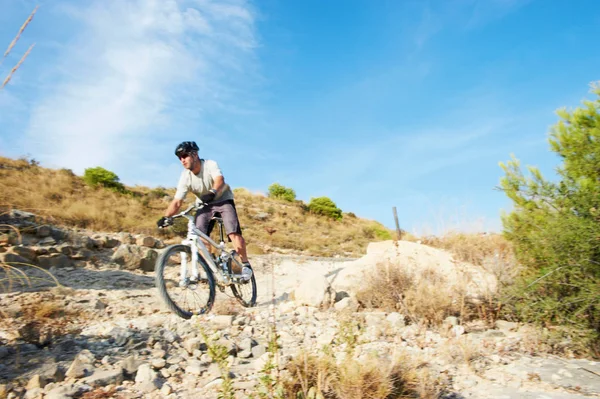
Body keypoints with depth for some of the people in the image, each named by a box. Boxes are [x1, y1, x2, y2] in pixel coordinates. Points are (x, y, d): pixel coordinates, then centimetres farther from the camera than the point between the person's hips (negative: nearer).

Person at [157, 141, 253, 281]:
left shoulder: (210, 164, -23)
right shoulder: (185, 177, -16)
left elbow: (219, 180, -42)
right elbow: (177, 202, -21)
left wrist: (212, 192, -63)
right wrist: (166, 217, -37)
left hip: (223, 200, -3)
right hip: (204, 205, 4)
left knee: (234, 233, -22)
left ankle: (245, 264, -6)